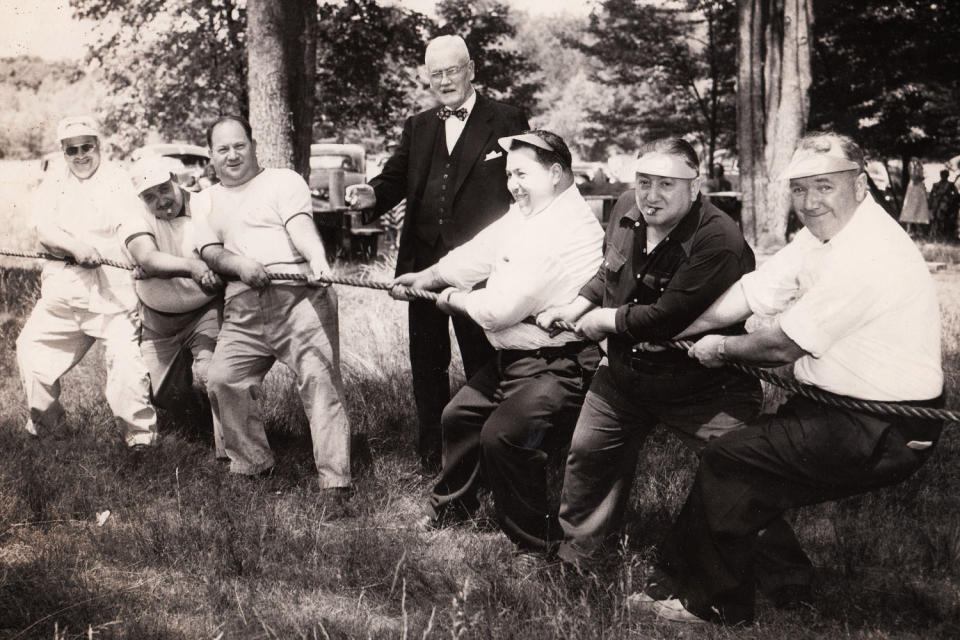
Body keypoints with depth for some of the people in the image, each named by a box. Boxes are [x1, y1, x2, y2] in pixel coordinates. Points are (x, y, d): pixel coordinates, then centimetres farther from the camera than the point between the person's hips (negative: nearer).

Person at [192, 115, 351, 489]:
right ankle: (252, 463, 13)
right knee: (222, 380, -6)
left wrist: (317, 258, -29)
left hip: (298, 294, -4)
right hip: (242, 306, 5)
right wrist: (239, 264, -12)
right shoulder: (205, 201, 25)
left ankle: (335, 479, -12)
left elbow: (301, 225, -8)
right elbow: (209, 251, 11)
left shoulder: (284, 181, 11)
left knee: (319, 380, -13)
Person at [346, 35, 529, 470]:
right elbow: (396, 177, 9)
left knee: (482, 361, 6)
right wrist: (373, 194, -14)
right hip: (423, 264, 5)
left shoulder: (507, 123, 0)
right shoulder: (417, 128, 15)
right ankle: (431, 453, 24)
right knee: (426, 361, 12)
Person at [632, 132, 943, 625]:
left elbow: (783, 345, -18)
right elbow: (749, 294, 7)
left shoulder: (866, 255, -24)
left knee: (728, 460, -8)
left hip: (884, 435, -9)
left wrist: (721, 348, 0)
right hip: (846, 408, 9)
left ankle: (716, 604, 8)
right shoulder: (823, 233, 7)